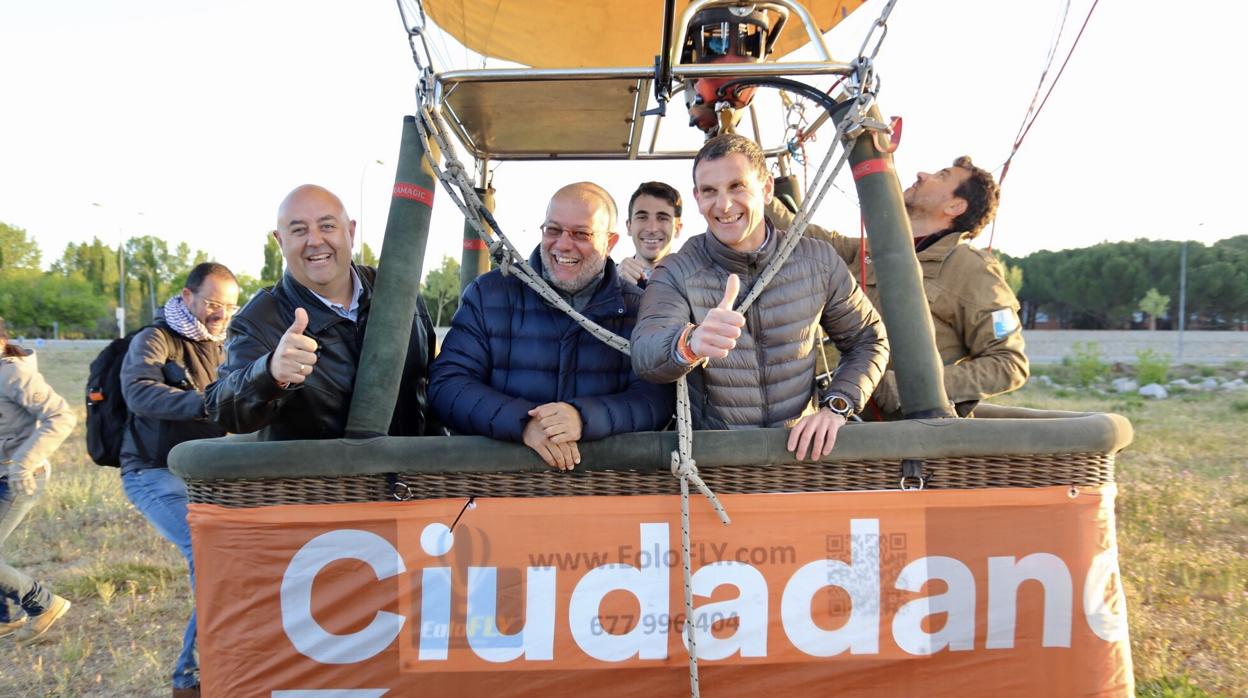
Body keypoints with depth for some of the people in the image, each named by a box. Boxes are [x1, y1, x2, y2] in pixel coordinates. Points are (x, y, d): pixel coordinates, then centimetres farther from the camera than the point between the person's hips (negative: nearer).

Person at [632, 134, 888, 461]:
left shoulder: (817, 261, 1)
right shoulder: (676, 273, -6)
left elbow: (868, 339, 13)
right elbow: (645, 356, -23)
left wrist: (836, 406, -5)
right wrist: (691, 343, -46)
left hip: (801, 447, 0)